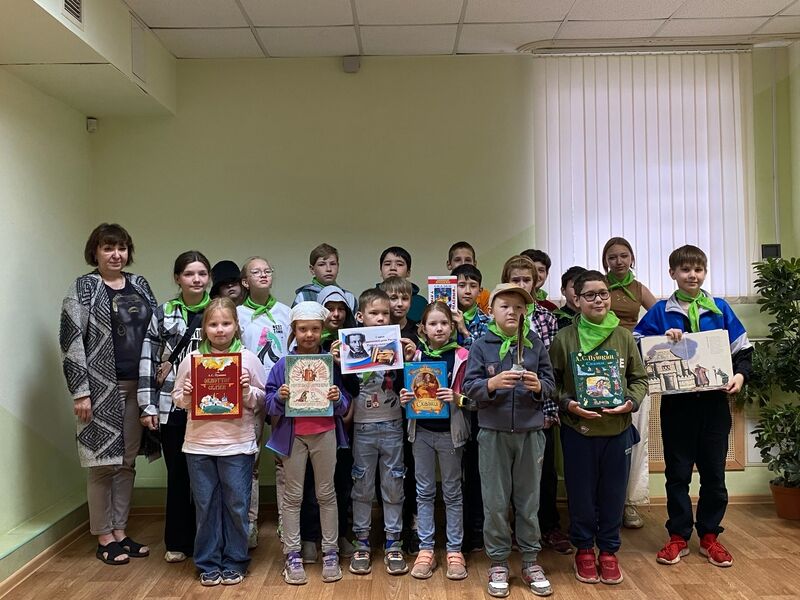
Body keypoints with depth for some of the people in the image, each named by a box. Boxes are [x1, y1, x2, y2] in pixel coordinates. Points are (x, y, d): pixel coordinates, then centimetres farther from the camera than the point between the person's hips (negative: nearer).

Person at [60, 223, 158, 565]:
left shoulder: (139, 284, 11)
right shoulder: (83, 288, -5)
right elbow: (71, 342, -10)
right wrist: (80, 392, -14)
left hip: (136, 386, 5)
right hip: (102, 388, -5)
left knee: (127, 461, 11)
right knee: (103, 462, 2)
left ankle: (120, 531, 24)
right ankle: (104, 538, 17)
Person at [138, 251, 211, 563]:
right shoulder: (163, 313, 4)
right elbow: (148, 361, 3)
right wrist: (148, 405, -2)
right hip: (172, 407, 1)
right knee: (177, 474, 9)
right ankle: (177, 542, 24)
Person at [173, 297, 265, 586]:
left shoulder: (248, 358, 0)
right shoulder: (191, 359, 4)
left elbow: (261, 399, 4)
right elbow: (177, 398, 10)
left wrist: (248, 392, -16)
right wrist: (186, 397, -11)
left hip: (237, 444, -1)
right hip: (199, 444, 1)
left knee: (236, 505, 7)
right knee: (205, 505, 10)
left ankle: (234, 562, 23)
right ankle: (208, 564, 25)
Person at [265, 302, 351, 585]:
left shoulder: (332, 362, 0)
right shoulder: (283, 364, -1)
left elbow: (346, 404, 2)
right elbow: (270, 404, 0)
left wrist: (338, 398, -19)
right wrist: (279, 397, -20)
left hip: (324, 433, 0)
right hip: (293, 435, 0)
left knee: (326, 493, 9)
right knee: (292, 495, 7)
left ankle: (330, 552, 20)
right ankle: (292, 555, 17)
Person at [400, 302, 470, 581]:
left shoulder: (462, 356, -6)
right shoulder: (416, 355, 3)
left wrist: (456, 396, -23)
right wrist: (404, 398, -9)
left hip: (450, 431, -2)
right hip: (422, 430, 3)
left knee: (452, 492, 9)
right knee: (424, 492, 10)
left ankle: (454, 550, 20)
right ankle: (425, 550, 20)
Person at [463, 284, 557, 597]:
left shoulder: (535, 343, 3)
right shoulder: (481, 346, -2)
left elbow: (550, 382, 2)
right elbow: (469, 386, -6)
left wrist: (539, 386, -19)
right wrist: (493, 383, -24)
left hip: (530, 432, 2)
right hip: (493, 433, -1)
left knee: (529, 501, 12)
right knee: (496, 503, 6)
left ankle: (531, 562, 27)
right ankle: (498, 563, 22)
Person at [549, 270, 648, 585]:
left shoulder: (624, 337, 2)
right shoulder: (564, 338, -4)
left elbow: (639, 378, 7)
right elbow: (551, 382, 0)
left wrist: (631, 401, -10)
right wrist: (567, 404, -16)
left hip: (618, 428, 2)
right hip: (577, 429, -1)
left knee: (613, 492, 12)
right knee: (581, 492, 10)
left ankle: (608, 550, 30)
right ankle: (584, 549, 29)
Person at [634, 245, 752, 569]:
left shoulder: (720, 309, 5)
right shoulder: (661, 312, 1)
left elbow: (743, 350, 8)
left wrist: (740, 375, -9)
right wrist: (663, 339, -16)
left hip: (714, 401, 1)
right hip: (677, 402, -1)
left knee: (713, 472, 9)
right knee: (677, 472, 7)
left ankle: (709, 536, 24)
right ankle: (678, 536, 19)